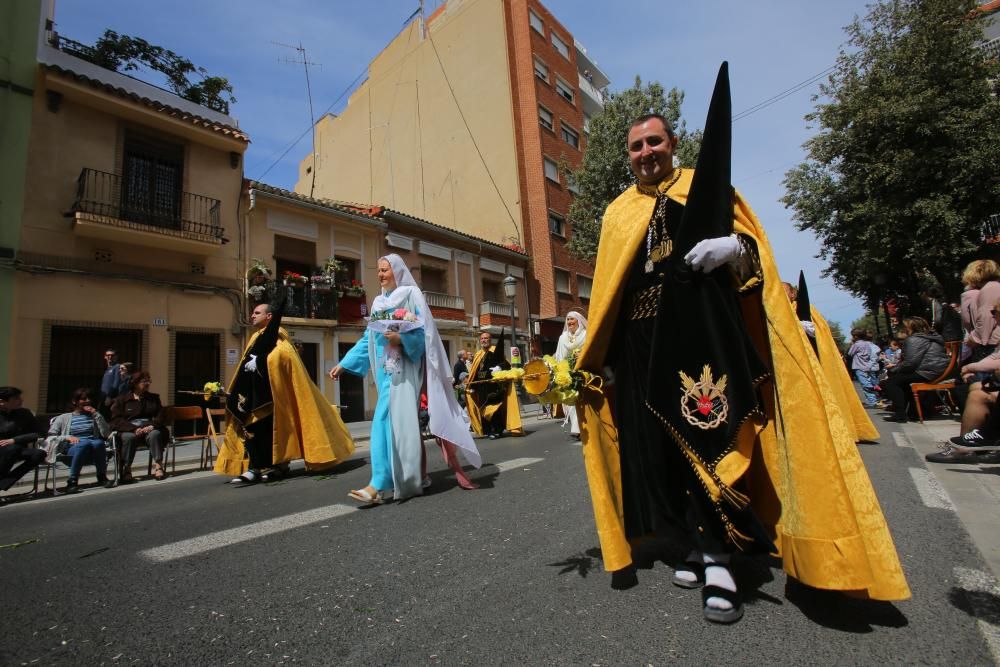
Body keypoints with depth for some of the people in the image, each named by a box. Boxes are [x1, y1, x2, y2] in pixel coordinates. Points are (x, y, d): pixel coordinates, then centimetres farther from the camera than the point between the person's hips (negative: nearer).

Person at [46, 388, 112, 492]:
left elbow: (106, 434, 7)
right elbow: (49, 438, 7)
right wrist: (67, 437, -12)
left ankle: (102, 477, -21)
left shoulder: (93, 416, 24)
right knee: (85, 443, -37)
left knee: (98, 443, -36)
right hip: (72, 449, -1)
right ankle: (72, 481, -30)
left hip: (92, 452, 1)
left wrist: (97, 414, 5)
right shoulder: (64, 418, 19)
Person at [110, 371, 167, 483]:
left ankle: (158, 466, -35)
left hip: (148, 428, 1)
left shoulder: (154, 398, 20)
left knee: (155, 434, -33)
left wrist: (152, 425, -12)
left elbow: (161, 415, 10)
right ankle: (125, 469, -30)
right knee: (129, 437, -36)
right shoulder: (122, 399, 12)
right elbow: (116, 419, 0)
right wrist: (134, 429, -18)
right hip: (129, 429, -1)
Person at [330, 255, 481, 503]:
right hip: (387, 370, 6)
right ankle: (416, 478, 15)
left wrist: (401, 337, -27)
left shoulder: (411, 294, 0)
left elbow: (423, 332, -9)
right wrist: (344, 364, 13)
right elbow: (368, 339, 18)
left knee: (385, 422, -13)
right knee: (402, 423, 7)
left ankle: (379, 484, -12)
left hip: (404, 368, -6)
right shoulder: (378, 302, 19)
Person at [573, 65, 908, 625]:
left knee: (711, 434, -11)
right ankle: (704, 546, 18)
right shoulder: (618, 213, 18)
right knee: (665, 445, 3)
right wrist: (591, 355, 8)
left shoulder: (707, 187, 13)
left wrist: (734, 247, -17)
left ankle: (719, 559, 4)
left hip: (704, 330, -3)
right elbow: (607, 292, 14)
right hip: (645, 343, 3)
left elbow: (755, 245, 8)